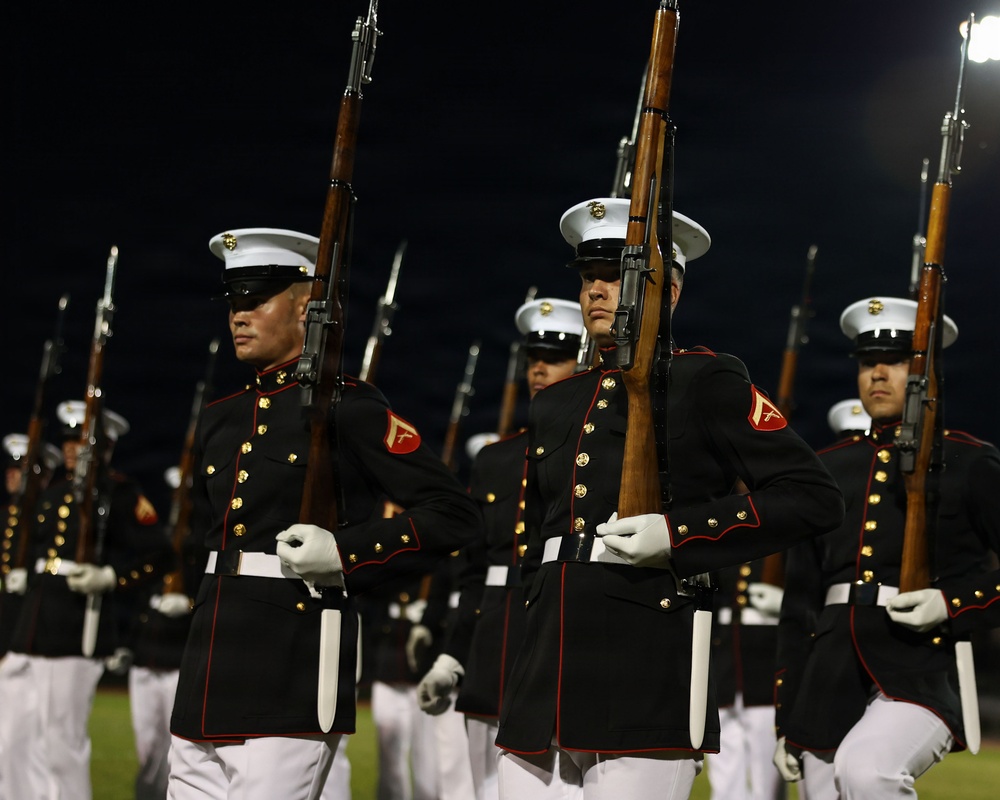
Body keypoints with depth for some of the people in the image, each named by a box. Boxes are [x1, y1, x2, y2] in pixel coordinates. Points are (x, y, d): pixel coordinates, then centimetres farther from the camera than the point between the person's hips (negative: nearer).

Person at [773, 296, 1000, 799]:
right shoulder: (828, 468, 16)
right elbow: (800, 599, 17)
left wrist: (954, 607, -14)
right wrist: (787, 719, 14)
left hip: (925, 674, -5)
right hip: (833, 681, 5)